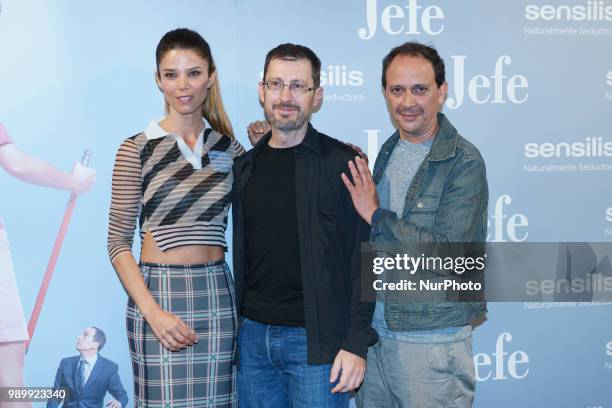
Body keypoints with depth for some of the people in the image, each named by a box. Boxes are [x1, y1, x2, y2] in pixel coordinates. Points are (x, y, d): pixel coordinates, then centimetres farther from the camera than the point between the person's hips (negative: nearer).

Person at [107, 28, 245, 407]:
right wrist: (152, 311, -15)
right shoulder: (138, 148, -4)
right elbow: (118, 243, -4)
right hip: (159, 293, -3)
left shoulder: (228, 148, 7)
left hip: (217, 294, 4)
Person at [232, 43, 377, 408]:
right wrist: (231, 329, 9)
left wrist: (357, 342, -13)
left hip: (317, 339, -4)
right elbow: (240, 255, 13)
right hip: (253, 335, 5)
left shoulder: (342, 163, -6)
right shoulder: (246, 166, 9)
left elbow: (362, 259, -8)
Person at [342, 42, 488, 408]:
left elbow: (447, 252, -22)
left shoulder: (464, 163, -14)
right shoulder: (388, 151, 9)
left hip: (432, 339, -6)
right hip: (376, 329, 7)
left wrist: (376, 215, -16)